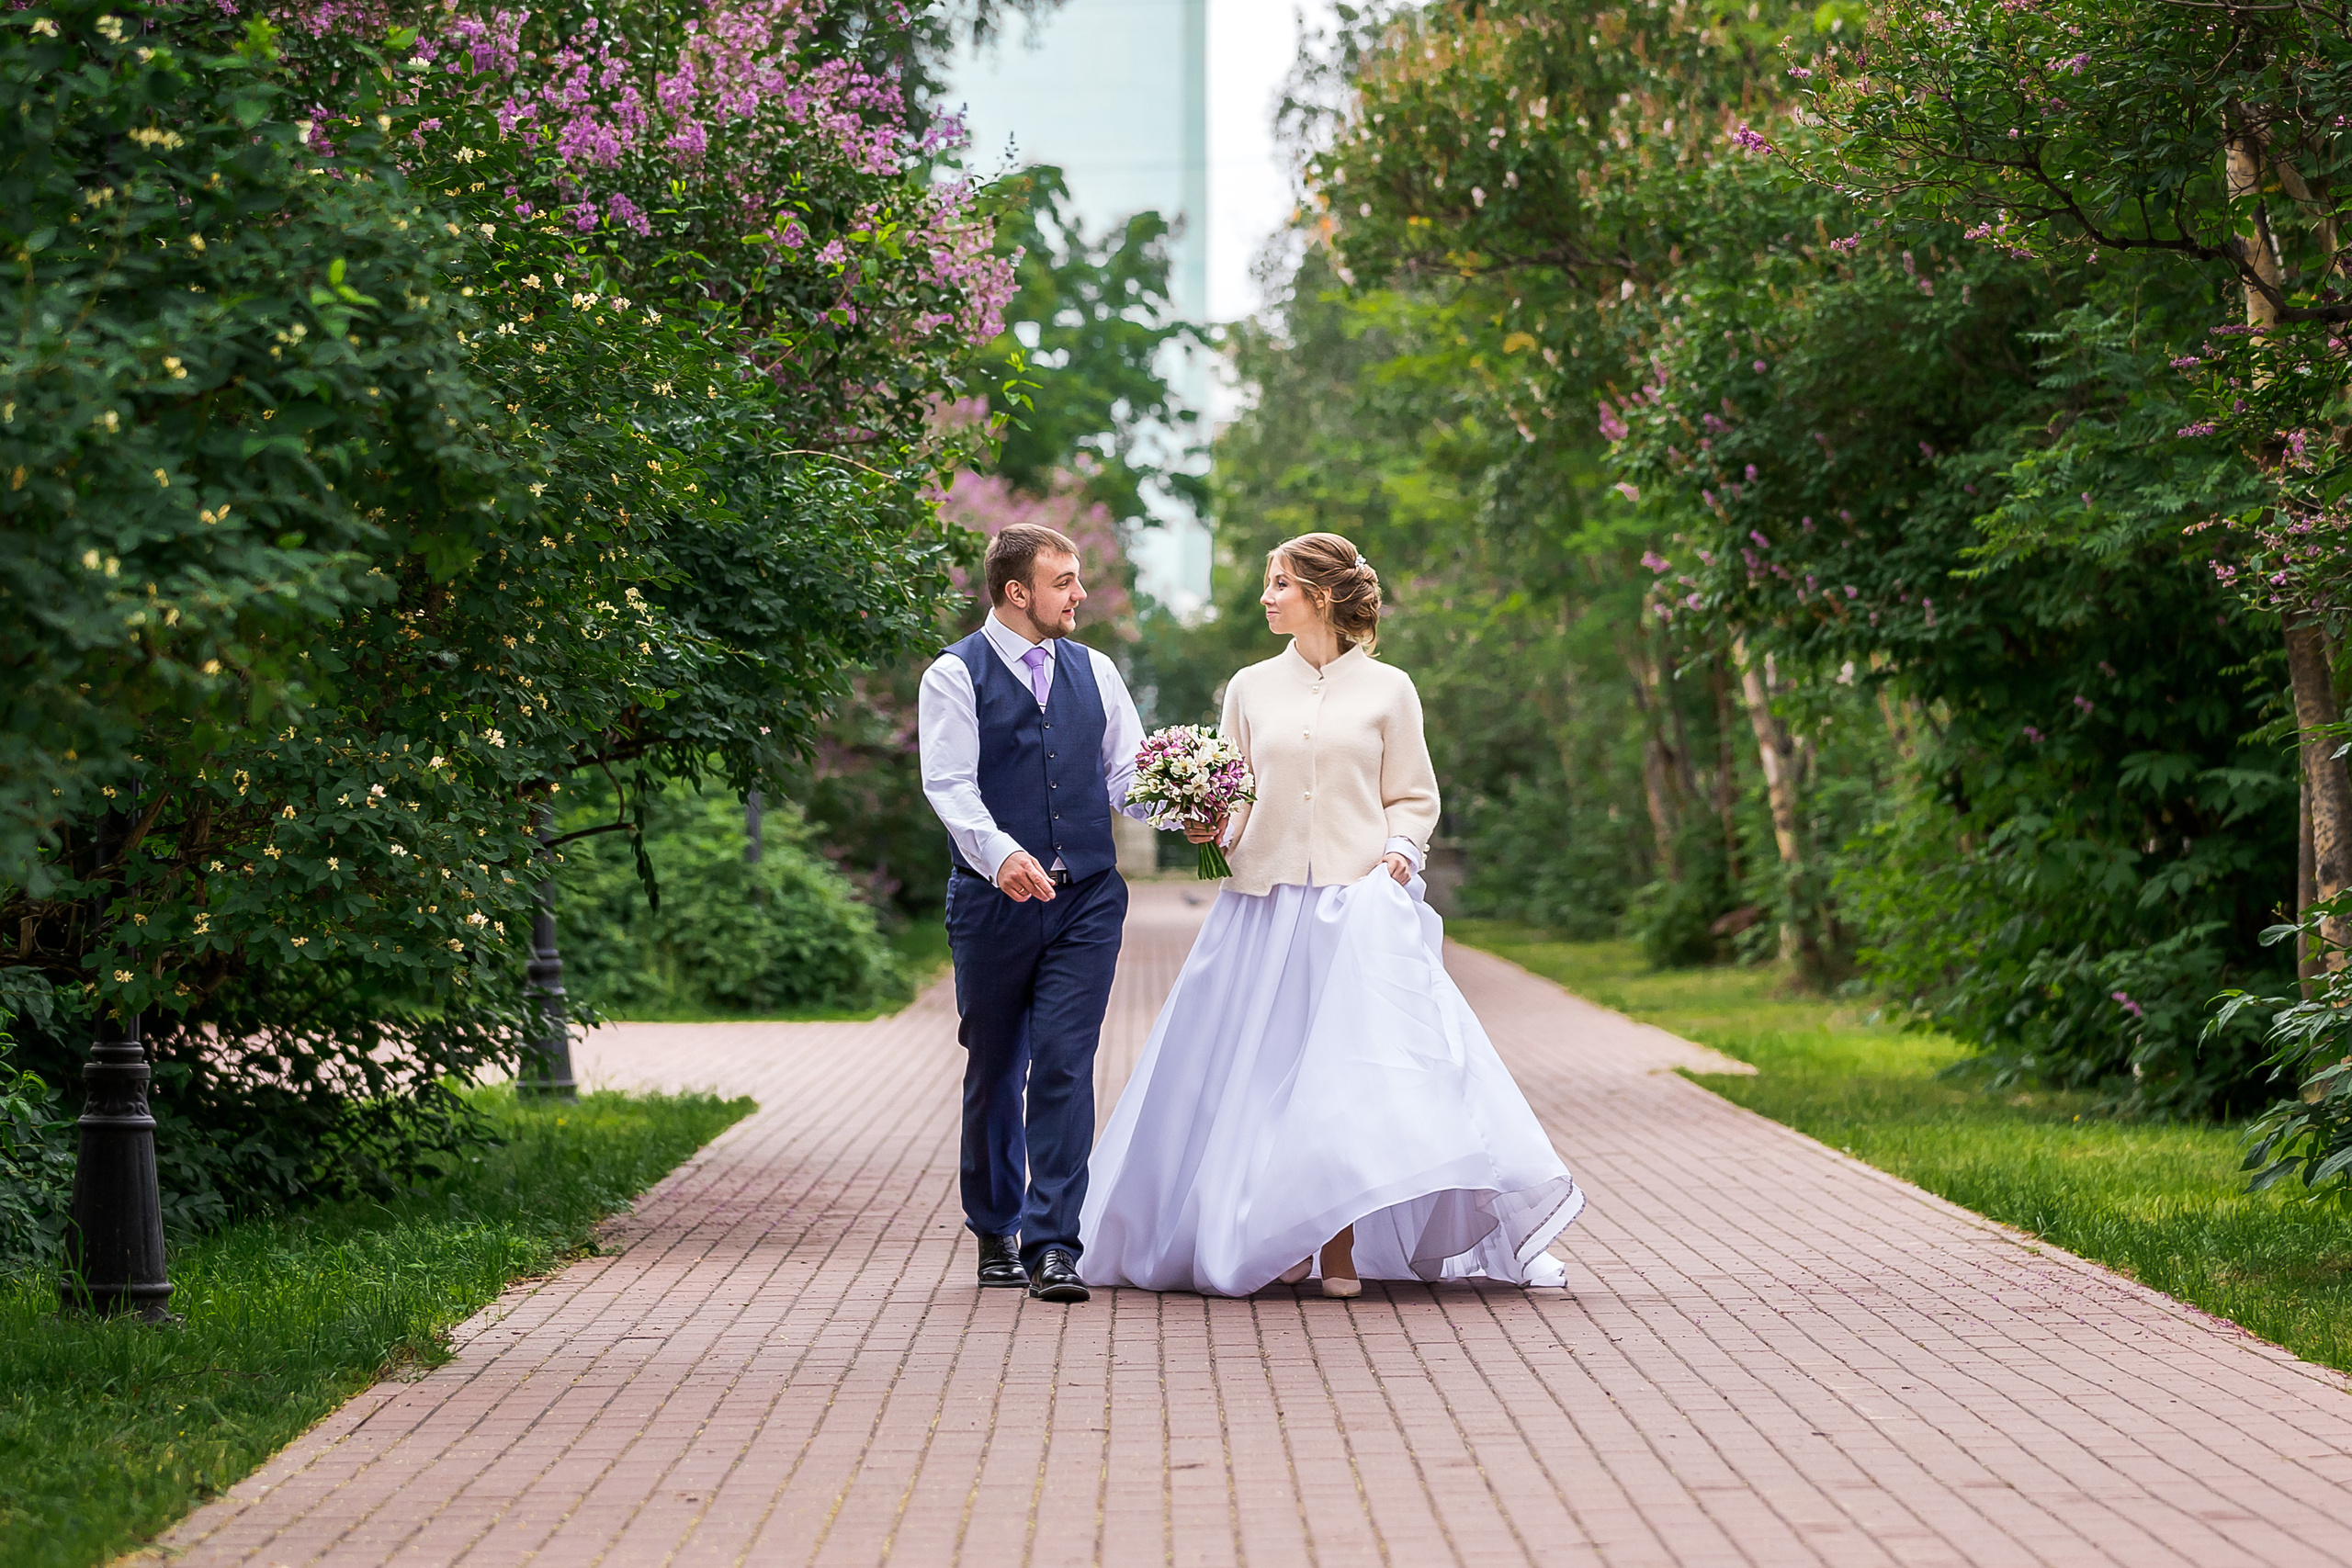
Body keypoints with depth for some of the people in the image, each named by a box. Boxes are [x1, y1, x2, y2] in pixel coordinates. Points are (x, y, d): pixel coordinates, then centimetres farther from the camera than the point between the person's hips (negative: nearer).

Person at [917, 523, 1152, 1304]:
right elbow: (949, 784, -13)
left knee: (1064, 1070, -8)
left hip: (1087, 898, 2)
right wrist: (1001, 853, -30)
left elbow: (1125, 774, 11)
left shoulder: (1094, 672, 13)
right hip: (994, 902, -2)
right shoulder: (955, 676, -2)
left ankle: (1053, 1246, -10)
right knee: (994, 1076, 9)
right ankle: (997, 1238, 24)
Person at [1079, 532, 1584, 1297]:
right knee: (1266, 1068, 1)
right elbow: (1236, 798, 15)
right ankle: (1277, 1241, 10)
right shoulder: (1251, 689, 11)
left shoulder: (1386, 690, 5)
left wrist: (1399, 848, -9)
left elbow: (1414, 800, 9)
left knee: (1350, 1068, -10)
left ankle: (1340, 1247, -5)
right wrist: (1216, 827, -6)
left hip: (1361, 900, -3)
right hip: (1268, 901, 3)